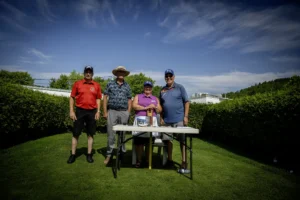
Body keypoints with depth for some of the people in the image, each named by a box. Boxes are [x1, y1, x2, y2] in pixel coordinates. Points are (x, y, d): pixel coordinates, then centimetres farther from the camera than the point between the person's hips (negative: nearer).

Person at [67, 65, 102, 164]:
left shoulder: (97, 85, 5)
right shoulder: (77, 84, 3)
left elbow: (98, 99, 8)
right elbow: (72, 98, 4)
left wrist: (98, 111, 0)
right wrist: (71, 111, -3)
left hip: (92, 112, 1)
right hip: (80, 111, 0)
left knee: (90, 134, 7)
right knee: (76, 133, 5)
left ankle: (89, 154, 18)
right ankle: (73, 155, 17)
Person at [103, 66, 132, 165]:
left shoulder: (127, 86, 10)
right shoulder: (110, 84, 5)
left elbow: (129, 100, 10)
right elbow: (105, 98, 3)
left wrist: (128, 113, 3)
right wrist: (105, 112, -3)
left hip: (124, 112, 2)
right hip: (112, 111, -1)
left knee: (123, 134, 8)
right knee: (111, 134, 0)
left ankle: (122, 153, 20)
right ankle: (108, 154, 12)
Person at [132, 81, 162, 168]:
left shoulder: (155, 98, 19)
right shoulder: (138, 96, 13)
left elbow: (159, 110, 14)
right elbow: (134, 106, -5)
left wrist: (155, 107, -6)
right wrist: (146, 107, -9)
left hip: (152, 121, 2)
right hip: (140, 120, -1)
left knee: (150, 142, 0)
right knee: (139, 141, -4)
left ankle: (148, 160, 13)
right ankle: (138, 160, 8)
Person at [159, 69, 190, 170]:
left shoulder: (180, 87, 1)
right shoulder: (162, 90, 11)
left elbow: (186, 102, -1)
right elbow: (161, 105, 15)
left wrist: (186, 116, -8)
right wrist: (161, 118, 9)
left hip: (179, 119, -4)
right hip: (167, 120, 4)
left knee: (182, 140, 2)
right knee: (168, 140, 10)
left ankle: (184, 161, 12)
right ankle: (169, 160, 24)